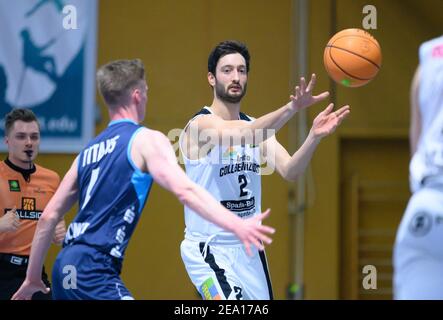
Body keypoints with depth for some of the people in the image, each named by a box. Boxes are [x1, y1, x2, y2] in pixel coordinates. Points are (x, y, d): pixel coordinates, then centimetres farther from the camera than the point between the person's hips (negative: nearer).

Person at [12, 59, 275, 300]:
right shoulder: (146, 140, -2)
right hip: (93, 268, -9)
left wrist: (33, 278, 29)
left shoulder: (90, 150, 21)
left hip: (66, 265, 9)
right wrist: (237, 225, -26)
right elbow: (184, 190, -18)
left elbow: (49, 216, 22)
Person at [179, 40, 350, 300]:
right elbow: (242, 136, -35)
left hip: (249, 249, 7)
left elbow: (289, 171, -7)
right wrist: (292, 108, -48)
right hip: (209, 249, -7)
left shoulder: (256, 126, 8)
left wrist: (314, 137, -26)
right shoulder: (201, 125, -14)